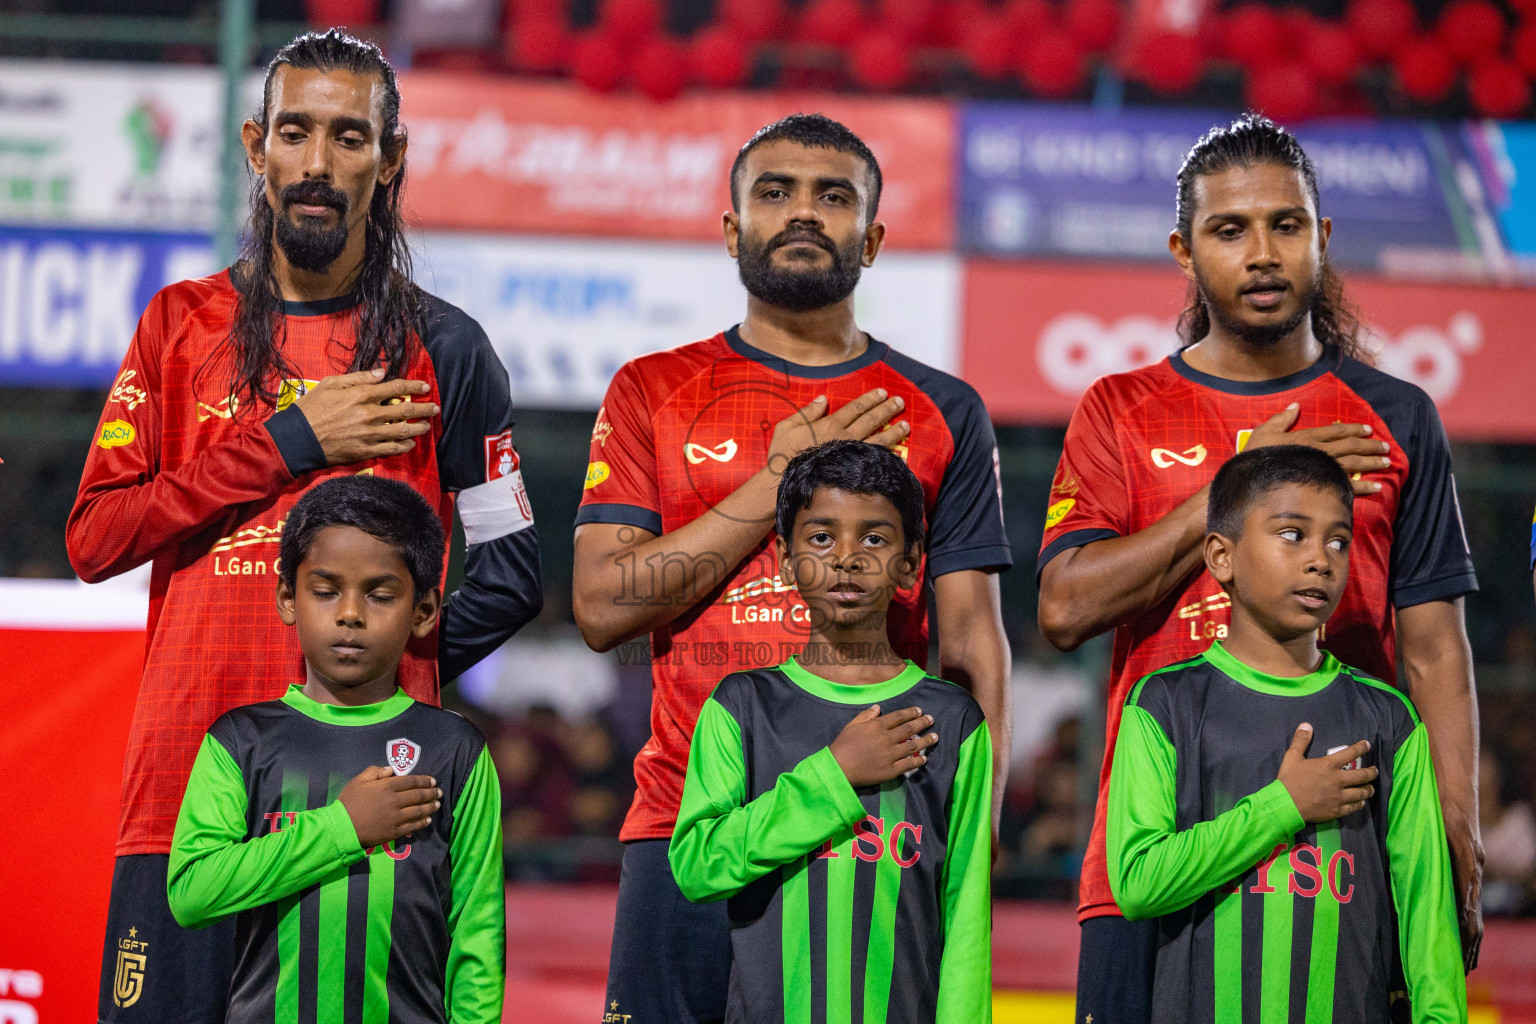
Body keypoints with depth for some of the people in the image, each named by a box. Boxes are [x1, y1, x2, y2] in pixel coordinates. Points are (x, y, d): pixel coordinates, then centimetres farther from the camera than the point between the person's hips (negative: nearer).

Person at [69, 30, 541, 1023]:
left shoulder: (443, 347, 8)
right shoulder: (183, 325, 12)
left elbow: (511, 572, 11)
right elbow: (94, 538, 2)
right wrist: (288, 441, -3)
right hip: (188, 778, 1)